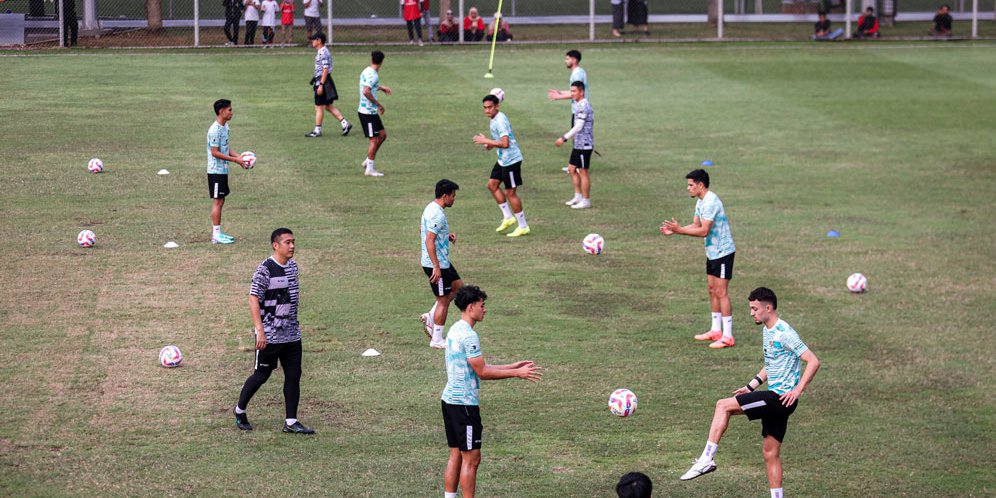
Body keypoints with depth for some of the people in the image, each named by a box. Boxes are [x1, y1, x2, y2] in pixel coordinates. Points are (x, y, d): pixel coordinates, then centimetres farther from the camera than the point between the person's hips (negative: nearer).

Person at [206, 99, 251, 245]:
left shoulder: (225, 127, 10)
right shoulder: (215, 130, -20)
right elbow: (215, 152, -21)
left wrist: (239, 156, 4)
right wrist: (235, 160, -20)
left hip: (223, 171, 9)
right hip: (216, 171, -9)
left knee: (220, 200, 12)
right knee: (218, 201, -6)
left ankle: (217, 232, 18)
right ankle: (216, 235, -2)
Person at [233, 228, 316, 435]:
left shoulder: (293, 265, 9)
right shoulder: (265, 269, -15)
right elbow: (253, 300, -17)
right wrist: (260, 330, -22)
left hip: (292, 334, 7)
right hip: (270, 335, -7)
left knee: (294, 375, 3)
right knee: (262, 374, 3)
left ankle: (291, 422, 7)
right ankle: (240, 410, 24)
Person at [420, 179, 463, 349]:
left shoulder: (431, 208, 8)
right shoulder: (437, 214, -23)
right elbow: (429, 241, -28)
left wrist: (447, 236, 10)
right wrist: (436, 267, -27)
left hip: (441, 262, 10)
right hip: (437, 265, -10)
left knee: (458, 286, 21)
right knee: (443, 301, 1)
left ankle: (431, 317, 19)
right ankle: (436, 340, 10)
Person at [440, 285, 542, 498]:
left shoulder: (455, 330, 13)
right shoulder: (468, 335, -18)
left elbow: (477, 367, 17)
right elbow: (482, 372, -17)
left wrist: (513, 366, 17)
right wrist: (517, 374, -11)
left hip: (450, 399, 10)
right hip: (464, 403, -10)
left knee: (456, 455, 13)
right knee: (471, 459, -3)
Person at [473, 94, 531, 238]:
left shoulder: (500, 121, -22)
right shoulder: (494, 119, 10)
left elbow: (505, 143, -30)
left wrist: (486, 141, -22)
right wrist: (491, 145, 6)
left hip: (511, 160, -10)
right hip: (503, 159, 10)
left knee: (510, 192, -3)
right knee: (492, 185, 14)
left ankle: (523, 226, 7)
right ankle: (508, 217, 21)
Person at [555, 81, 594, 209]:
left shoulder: (583, 106, -19)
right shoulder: (579, 105, 12)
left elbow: (578, 127, -24)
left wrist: (564, 138, -22)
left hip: (584, 145, -10)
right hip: (578, 144, 10)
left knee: (583, 171, -1)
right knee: (572, 169, 15)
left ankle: (586, 201, 8)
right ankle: (578, 196, 24)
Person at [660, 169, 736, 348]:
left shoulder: (711, 202, -22)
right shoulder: (701, 202, 10)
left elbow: (704, 231, -26)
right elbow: (696, 225, 13)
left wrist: (679, 229, -24)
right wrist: (674, 231, 3)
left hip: (723, 253, -10)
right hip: (713, 252, 10)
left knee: (720, 292, -9)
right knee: (712, 290, 14)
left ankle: (727, 337, -8)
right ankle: (716, 330, 23)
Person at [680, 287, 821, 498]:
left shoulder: (784, 333, -16)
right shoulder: (766, 330, 14)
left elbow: (813, 362, -21)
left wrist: (798, 390, -23)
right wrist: (752, 386, 21)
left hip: (782, 398, -10)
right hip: (774, 399, 10)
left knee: (724, 405, -13)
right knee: (770, 453, 11)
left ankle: (707, 459, -12)